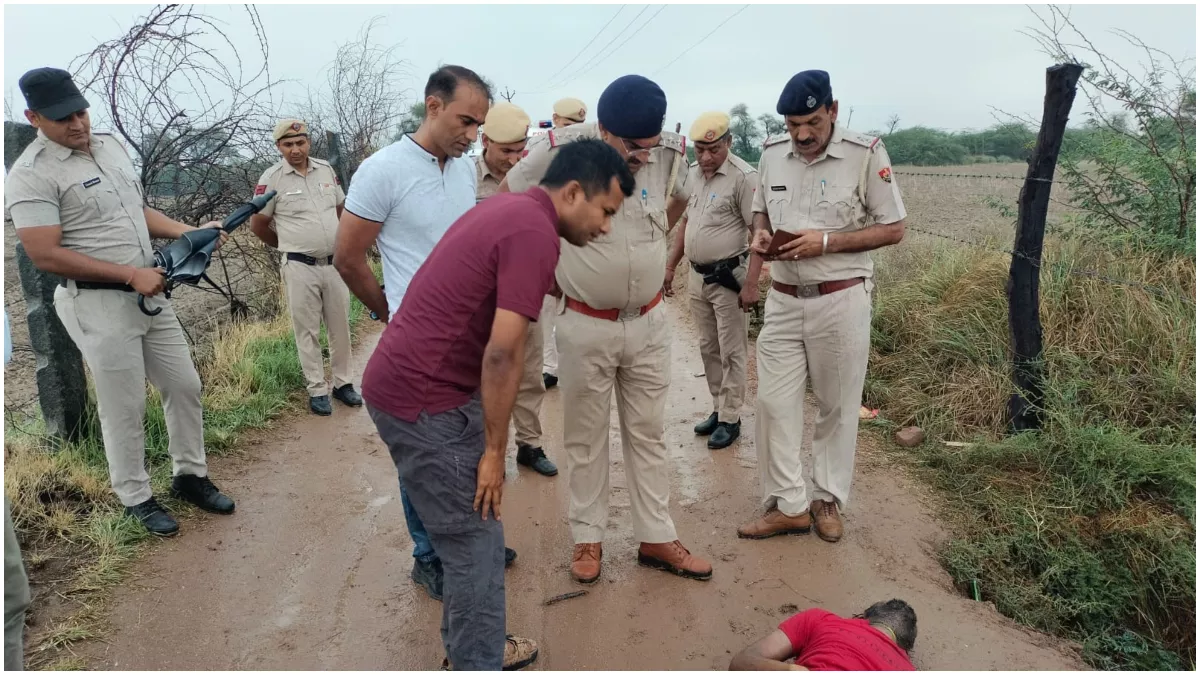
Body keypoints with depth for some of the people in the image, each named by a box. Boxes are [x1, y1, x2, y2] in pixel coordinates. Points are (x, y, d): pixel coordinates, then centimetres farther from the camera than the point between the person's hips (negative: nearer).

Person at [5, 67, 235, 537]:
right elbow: (45, 255, -19)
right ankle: (136, 499, 20)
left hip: (149, 294, 7)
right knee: (124, 409, 2)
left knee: (184, 386, 12)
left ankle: (190, 476, 28)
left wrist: (189, 233, 2)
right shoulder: (31, 175, -14)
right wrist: (132, 275, -19)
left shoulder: (110, 144, 9)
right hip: (98, 304, -7)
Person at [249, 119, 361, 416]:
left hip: (335, 263, 4)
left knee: (340, 326, 11)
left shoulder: (326, 169, 5)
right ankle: (317, 390, 14)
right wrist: (288, 245, 11)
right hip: (300, 267, -4)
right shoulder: (272, 178, -8)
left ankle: (342, 383, 24)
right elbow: (257, 225, 1)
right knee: (307, 331, 5)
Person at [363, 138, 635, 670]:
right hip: (424, 399, -10)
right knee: (475, 541, 4)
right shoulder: (535, 232, -17)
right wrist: (495, 450, -13)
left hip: (402, 382, 10)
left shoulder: (509, 208, 14)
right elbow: (502, 352, -23)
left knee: (469, 533, 21)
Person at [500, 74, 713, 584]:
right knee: (585, 435, 11)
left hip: (649, 321, 3)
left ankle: (656, 538, 26)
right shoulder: (558, 151, -18)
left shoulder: (670, 152, -8)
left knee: (648, 432, 13)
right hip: (585, 325, -3)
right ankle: (588, 538, 28)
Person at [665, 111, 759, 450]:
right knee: (708, 348, 15)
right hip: (697, 277, 7)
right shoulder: (693, 175, 8)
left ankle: (730, 418, 14)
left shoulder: (744, 177, -15)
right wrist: (670, 266, 18)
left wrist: (751, 283, -21)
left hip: (729, 278, -7)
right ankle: (719, 409, 29)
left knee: (731, 352, 2)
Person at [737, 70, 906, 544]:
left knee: (837, 407, 9)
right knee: (774, 402, 3)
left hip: (840, 301, -4)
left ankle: (827, 500, 26)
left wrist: (826, 242, -20)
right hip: (783, 300, 4)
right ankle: (788, 505, 15)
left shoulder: (866, 154, -11)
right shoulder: (772, 154, 4)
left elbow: (893, 230, -8)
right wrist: (761, 235, -6)